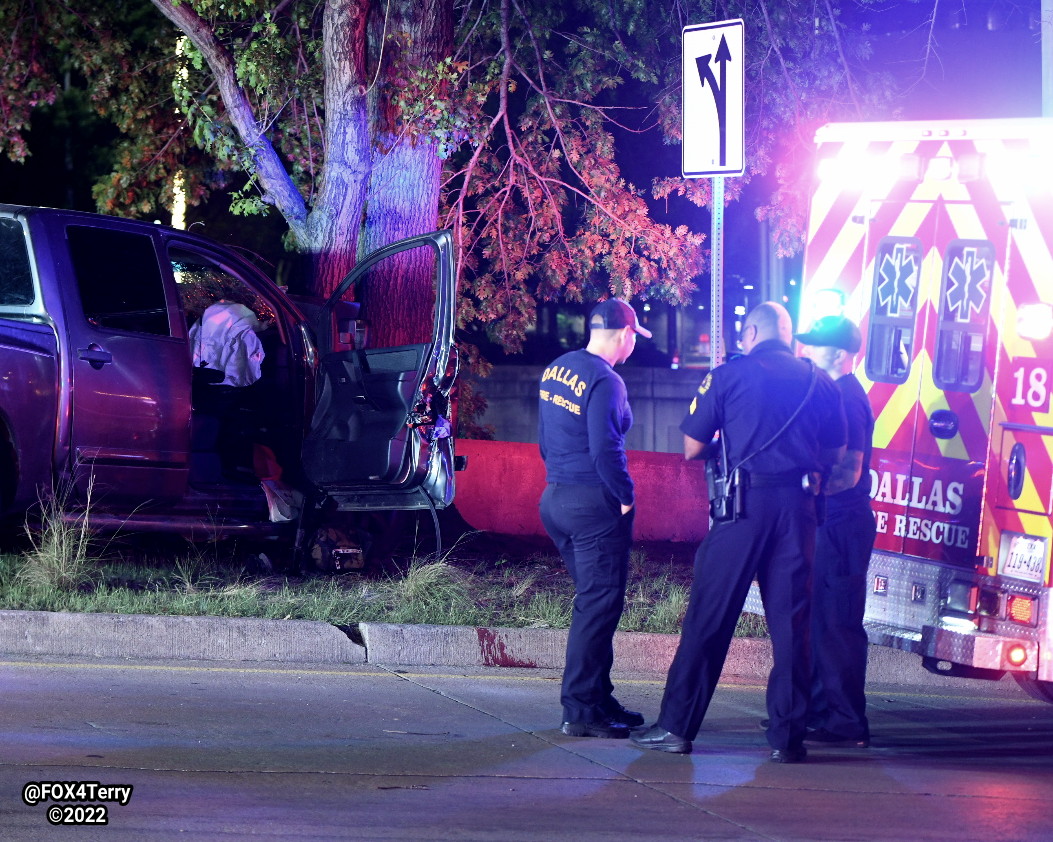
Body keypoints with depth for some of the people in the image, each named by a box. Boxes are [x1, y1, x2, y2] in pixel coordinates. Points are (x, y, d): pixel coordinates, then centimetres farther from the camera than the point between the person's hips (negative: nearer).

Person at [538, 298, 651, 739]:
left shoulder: (555, 370, 10)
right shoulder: (605, 382, -17)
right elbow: (605, 450, -22)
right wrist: (626, 497, -11)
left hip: (555, 498, 9)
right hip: (594, 503, -9)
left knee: (593, 599, 18)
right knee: (598, 605, -5)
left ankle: (599, 699, 23)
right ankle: (581, 710, -5)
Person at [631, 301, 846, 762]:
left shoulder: (730, 375, 1)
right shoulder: (819, 382, 10)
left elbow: (692, 448, 3)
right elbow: (836, 453, 15)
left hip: (745, 503, -3)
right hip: (798, 506, 3)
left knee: (709, 616, 1)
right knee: (791, 621, 6)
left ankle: (676, 726, 3)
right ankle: (788, 736, 6)